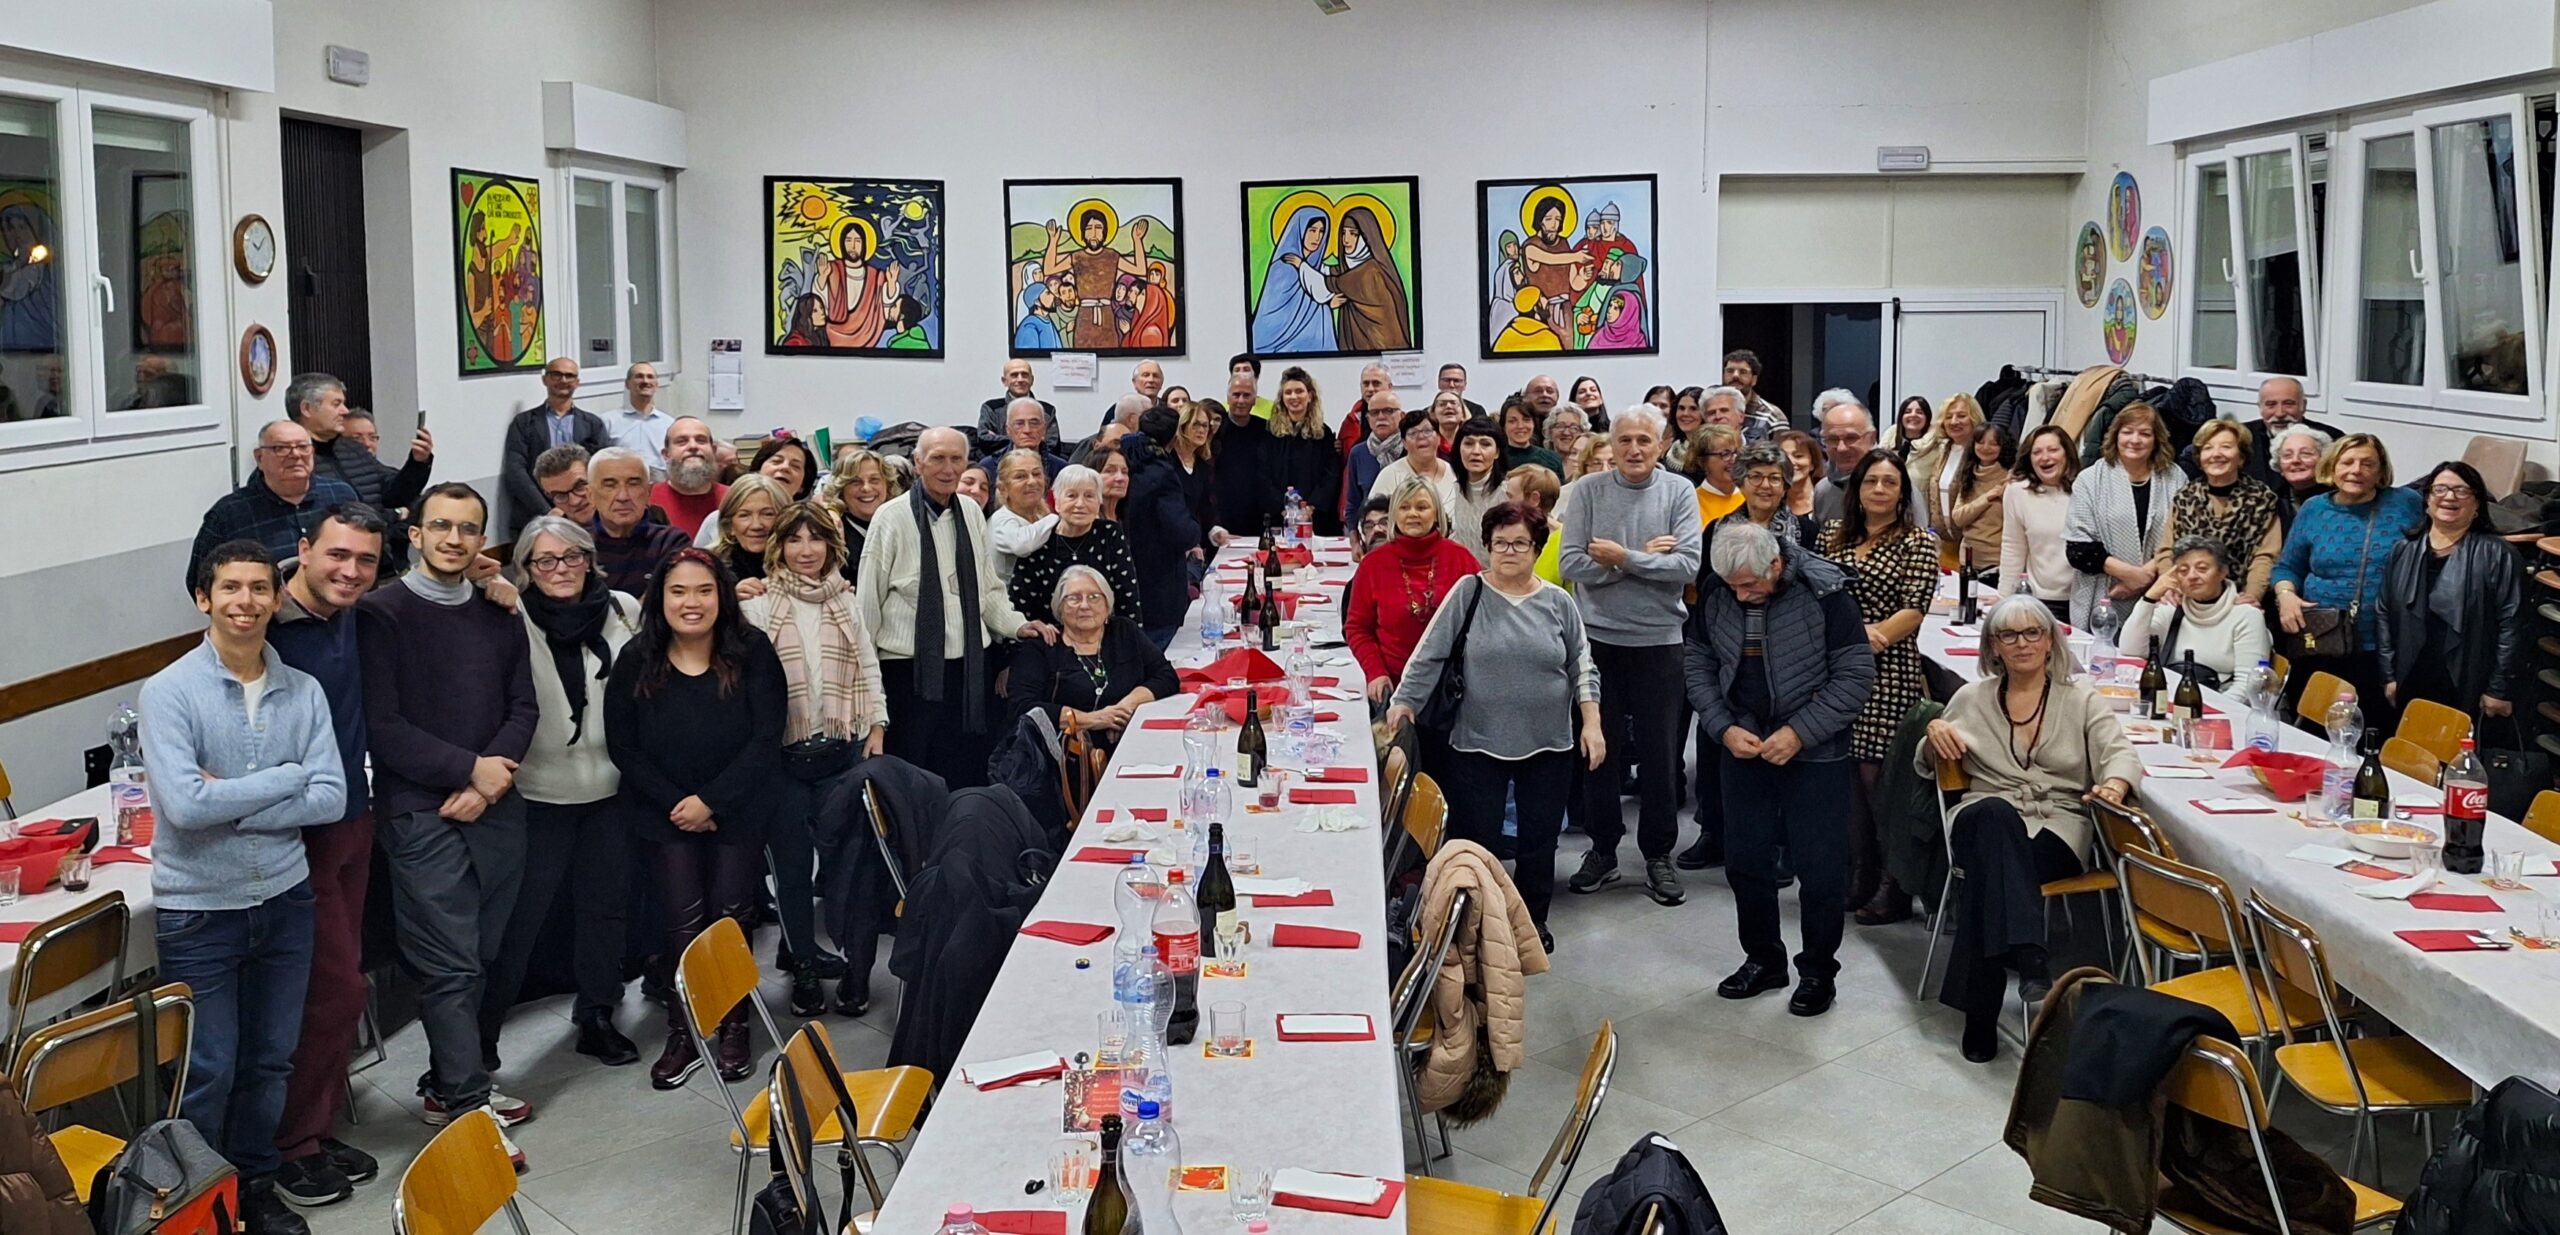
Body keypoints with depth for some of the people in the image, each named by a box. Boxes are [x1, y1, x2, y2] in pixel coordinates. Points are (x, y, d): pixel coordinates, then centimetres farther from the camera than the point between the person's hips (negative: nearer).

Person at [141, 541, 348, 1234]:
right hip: (198, 911, -4)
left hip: (285, 900, 4)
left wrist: (230, 804, -17)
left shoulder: (303, 692, 0)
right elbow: (183, 804, -23)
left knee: (269, 1062, 16)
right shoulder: (169, 693, -12)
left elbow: (332, 798, -7)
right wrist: (287, 778, -14)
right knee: (208, 1073, 5)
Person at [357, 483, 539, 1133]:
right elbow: (383, 725, -9)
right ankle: (466, 1104, 0)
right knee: (450, 966, -5)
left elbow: (523, 708, 9)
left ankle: (449, 1083, 23)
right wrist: (470, 768, -11)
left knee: (480, 957, 10)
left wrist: (490, 781, -7)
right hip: (421, 815, -5)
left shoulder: (499, 617, 13)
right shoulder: (382, 613, -4)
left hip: (495, 808, 5)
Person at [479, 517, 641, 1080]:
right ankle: (482, 1029, 13)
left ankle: (598, 1016, 30)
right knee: (521, 914, 1)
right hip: (539, 793, -4)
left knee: (604, 905, 15)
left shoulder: (625, 611, 1)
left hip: (610, 786, 4)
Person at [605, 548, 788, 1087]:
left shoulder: (751, 652, -10)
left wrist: (711, 801, -15)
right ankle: (683, 1034, 6)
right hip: (667, 813, 1)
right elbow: (622, 745, -4)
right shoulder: (636, 661, -6)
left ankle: (733, 1028, 14)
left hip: (738, 810, 0)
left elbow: (766, 738, -12)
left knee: (730, 915, 0)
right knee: (685, 918, -6)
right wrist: (675, 803, -12)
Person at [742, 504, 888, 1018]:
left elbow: (869, 669, 13)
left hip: (842, 752, 2)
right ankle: (804, 968, 18)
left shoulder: (846, 603, 9)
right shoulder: (759, 606, -3)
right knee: (792, 865, 6)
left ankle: (856, 966, 9)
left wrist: (877, 733, 6)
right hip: (783, 754, -2)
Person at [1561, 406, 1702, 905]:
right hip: (1598, 637, 1)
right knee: (1600, 748, 10)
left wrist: (1624, 557, -16)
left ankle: (1658, 854, 19)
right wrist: (1647, 557, -12)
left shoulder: (1679, 493, -1)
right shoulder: (1589, 491, -1)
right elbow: (1571, 564, -10)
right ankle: (1603, 849, 23)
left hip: (1659, 639, 0)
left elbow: (1688, 567, -12)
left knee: (1658, 751, 7)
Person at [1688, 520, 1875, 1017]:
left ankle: (1818, 970, 18)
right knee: (1745, 859, 11)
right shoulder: (1715, 595, -4)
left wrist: (1799, 732, -19)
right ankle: (1762, 959, 29)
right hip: (1742, 747, 4)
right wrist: (1725, 728, -8)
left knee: (1818, 864, 1)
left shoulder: (1824, 594, -16)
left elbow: (1855, 674, -13)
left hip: (1815, 753, -4)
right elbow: (1696, 664, 5)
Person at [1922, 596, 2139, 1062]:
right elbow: (1926, 766, 23)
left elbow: (2118, 752, -2)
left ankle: (1980, 1012, -31)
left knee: (1989, 869, -35)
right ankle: (2028, 959, -50)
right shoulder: (1973, 698, 16)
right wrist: (1935, 735, -3)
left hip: (2058, 829, -1)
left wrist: (2115, 784, -28)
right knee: (1997, 814, -39)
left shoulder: (2081, 697, 11)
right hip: (1987, 824, 1)